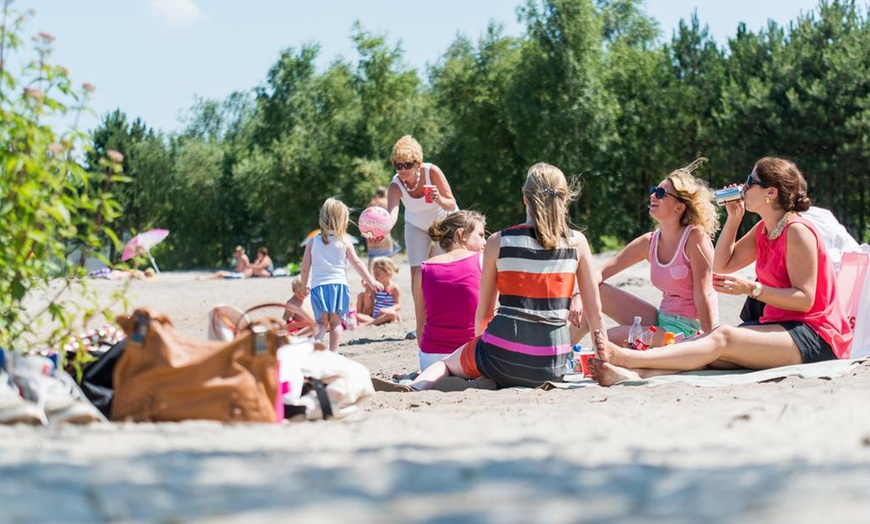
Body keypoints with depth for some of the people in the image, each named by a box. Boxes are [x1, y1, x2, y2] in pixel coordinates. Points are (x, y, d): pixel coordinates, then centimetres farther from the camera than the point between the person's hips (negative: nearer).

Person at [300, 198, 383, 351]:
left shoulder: (313, 242, 4)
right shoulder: (344, 241, 0)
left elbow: (305, 268, 6)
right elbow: (357, 263, 2)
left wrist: (305, 286, 21)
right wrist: (371, 281, 9)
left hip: (318, 285, 1)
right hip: (338, 284, -1)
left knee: (321, 321, 2)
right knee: (336, 321, 5)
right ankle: (333, 352, 2)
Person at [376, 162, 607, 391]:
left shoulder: (498, 241, 1)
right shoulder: (577, 242, 1)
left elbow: (484, 312, 8)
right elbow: (594, 312, 3)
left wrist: (479, 345, 27)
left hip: (502, 357, -1)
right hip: (551, 366, 1)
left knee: (445, 363, 28)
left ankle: (416, 388, -6)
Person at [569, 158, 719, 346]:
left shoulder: (695, 237, -15)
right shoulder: (649, 242, 5)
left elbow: (703, 294, -18)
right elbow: (601, 273, 3)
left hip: (691, 332, -7)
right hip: (662, 319, 7)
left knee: (609, 339, -19)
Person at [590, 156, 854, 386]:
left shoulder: (797, 231, -12)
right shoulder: (763, 230, 16)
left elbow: (804, 299, -18)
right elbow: (721, 266, 20)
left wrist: (750, 288, -25)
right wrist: (733, 218, 12)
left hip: (816, 336, -8)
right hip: (781, 325, 8)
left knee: (723, 338, -27)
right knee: (712, 346, -18)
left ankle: (625, 357, -40)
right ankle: (632, 374, -42)